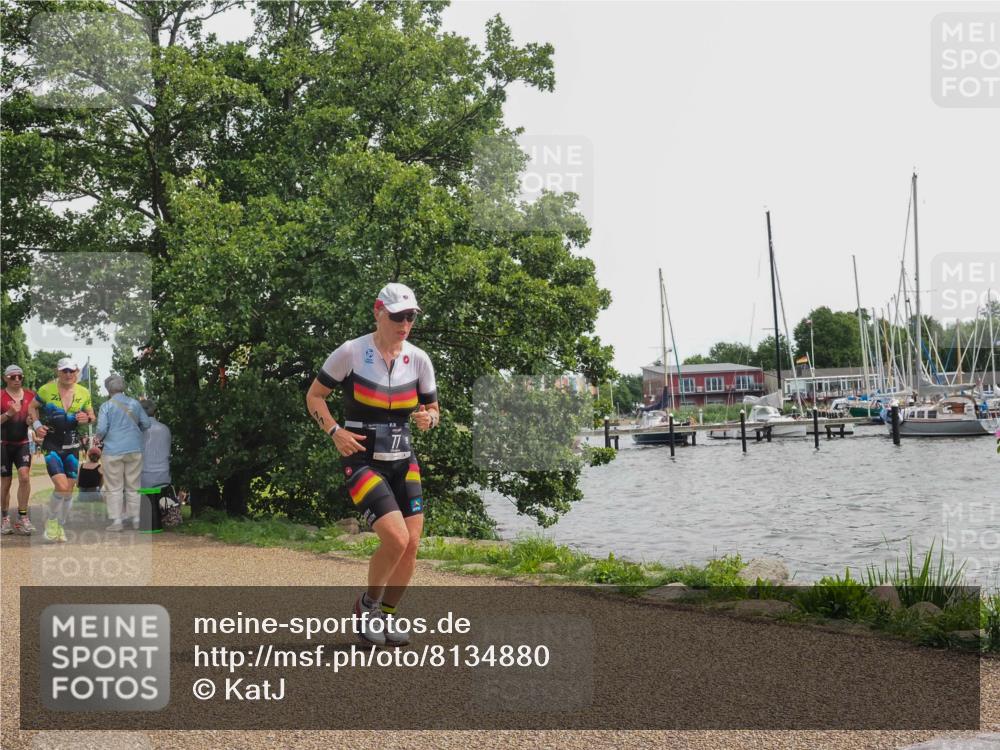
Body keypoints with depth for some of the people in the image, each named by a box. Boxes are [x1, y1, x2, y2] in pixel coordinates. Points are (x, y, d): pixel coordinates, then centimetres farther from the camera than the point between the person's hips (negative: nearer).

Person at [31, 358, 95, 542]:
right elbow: (33, 407, 11)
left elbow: (91, 415, 15)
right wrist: (37, 424, -5)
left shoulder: (84, 393, 3)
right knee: (61, 486, -18)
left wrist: (87, 418, -8)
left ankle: (61, 526, 26)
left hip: (72, 445, 4)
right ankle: (51, 520, 7)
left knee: (69, 489, 8)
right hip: (51, 444, -4)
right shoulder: (46, 390, -5)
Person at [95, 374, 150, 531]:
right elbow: (146, 424, 8)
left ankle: (117, 521, -1)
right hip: (135, 450, 3)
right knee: (133, 486, 10)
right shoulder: (134, 403, 5)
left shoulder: (106, 406, -6)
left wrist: (99, 438, 9)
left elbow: (101, 429, -12)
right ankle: (136, 519, 11)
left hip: (114, 451, -3)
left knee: (114, 488, 3)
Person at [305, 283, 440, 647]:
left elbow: (433, 408, 12)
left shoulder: (419, 360, 1)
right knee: (396, 539, -19)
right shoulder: (351, 352, -10)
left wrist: (428, 418, -12)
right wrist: (335, 431, -15)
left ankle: (387, 615, 22)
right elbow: (314, 396, 0)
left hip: (402, 462, 5)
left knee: (412, 544, 0)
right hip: (361, 461, -5)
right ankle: (368, 604, 9)